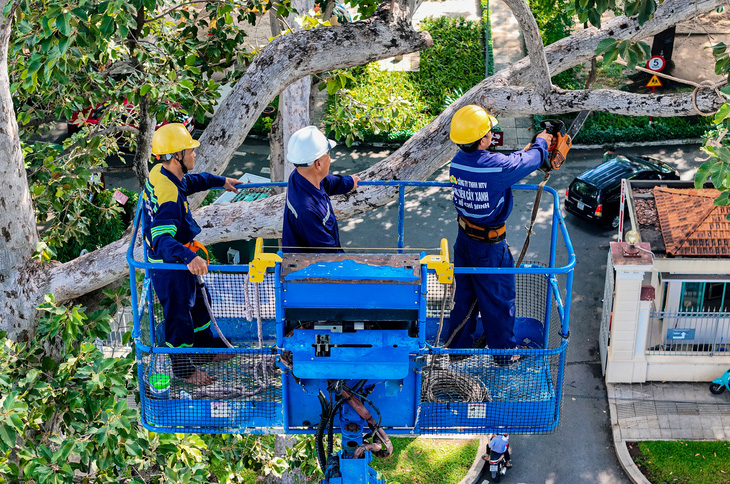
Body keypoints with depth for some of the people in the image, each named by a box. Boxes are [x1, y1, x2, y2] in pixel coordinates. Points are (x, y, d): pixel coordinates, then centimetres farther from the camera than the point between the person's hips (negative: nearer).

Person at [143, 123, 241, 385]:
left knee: (196, 299, 27)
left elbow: (190, 181, 19)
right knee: (178, 312, 10)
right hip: (169, 265, -10)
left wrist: (220, 181, 26)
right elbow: (161, 239, -43)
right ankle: (182, 366, 31)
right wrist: (188, 257, -57)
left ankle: (206, 344, 49)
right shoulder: (169, 196, -36)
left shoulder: (160, 173, -5)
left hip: (179, 259, 10)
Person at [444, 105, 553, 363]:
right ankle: (504, 351, 29)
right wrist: (540, 143, 10)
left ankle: (458, 345, 37)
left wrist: (530, 148, 13)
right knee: (499, 299, 12)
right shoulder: (495, 166, -29)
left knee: (465, 294, 23)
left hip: (464, 239, 7)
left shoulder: (457, 161, -5)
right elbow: (528, 161, -11)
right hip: (489, 247, -7)